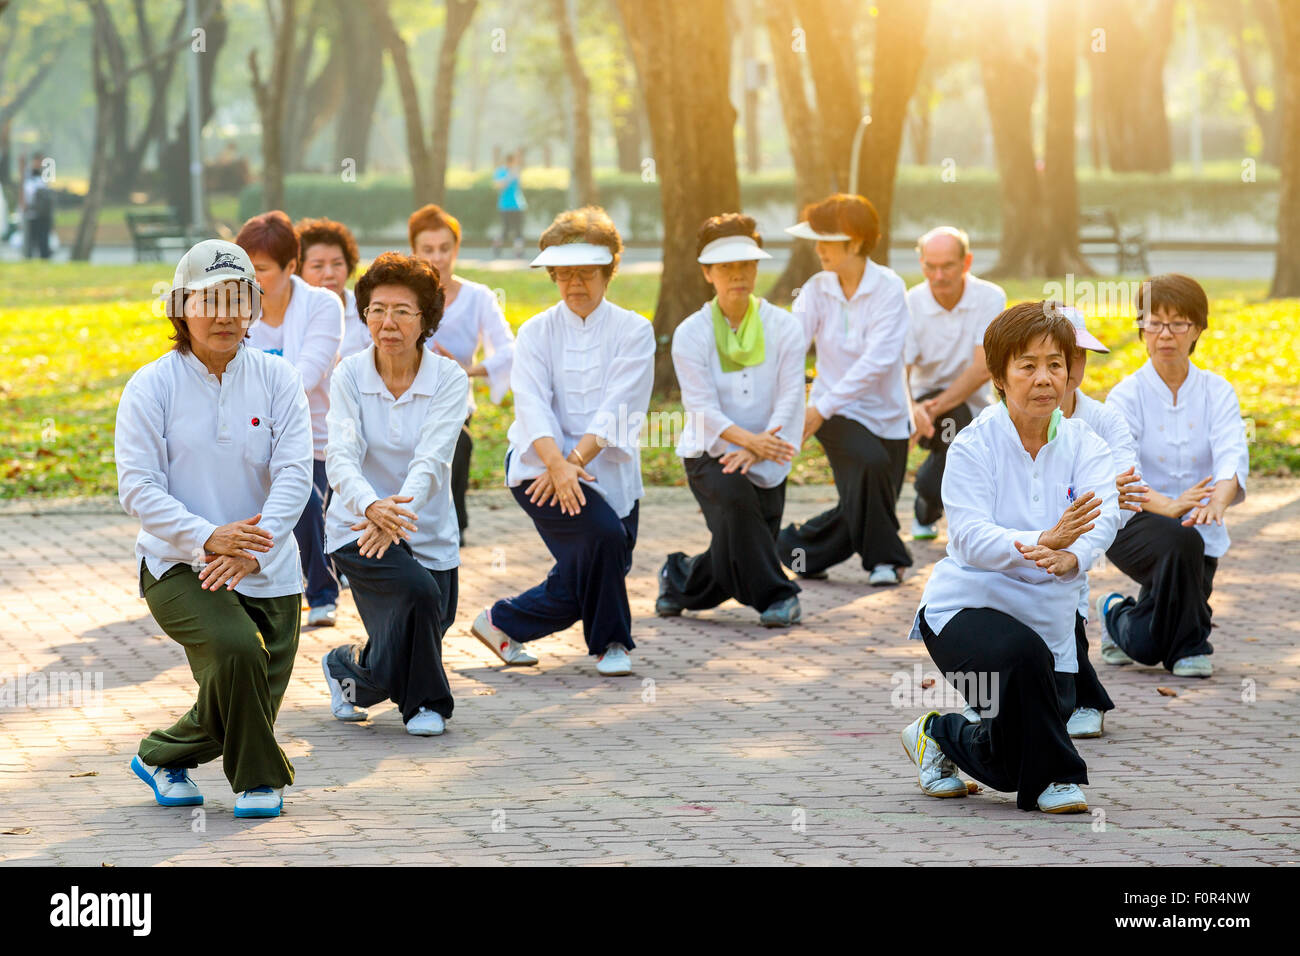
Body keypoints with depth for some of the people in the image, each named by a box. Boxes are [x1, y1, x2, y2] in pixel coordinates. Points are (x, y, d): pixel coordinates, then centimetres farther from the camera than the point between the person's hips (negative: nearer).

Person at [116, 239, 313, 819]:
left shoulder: (277, 381, 0)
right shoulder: (151, 387, -6)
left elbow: (294, 473, -9)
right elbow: (138, 489, -11)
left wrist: (250, 548, -24)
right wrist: (208, 538, -26)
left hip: (267, 570, 3)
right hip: (178, 564, -3)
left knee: (249, 697, 3)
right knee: (235, 647, -28)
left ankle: (164, 757, 32)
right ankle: (257, 777, -4)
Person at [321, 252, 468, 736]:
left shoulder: (449, 379, -11)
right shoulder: (348, 376, -10)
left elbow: (431, 461, -23)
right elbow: (342, 457, -22)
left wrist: (399, 512, -43)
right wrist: (372, 506, -44)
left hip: (428, 533, 2)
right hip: (357, 528, -2)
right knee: (416, 589, -28)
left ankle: (349, 669, 40)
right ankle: (425, 701, 0)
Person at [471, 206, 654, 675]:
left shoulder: (633, 331, 0)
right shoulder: (536, 332, 1)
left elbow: (617, 408, -13)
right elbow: (532, 405, -13)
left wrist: (577, 460, -27)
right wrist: (558, 465, -31)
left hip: (609, 473, 3)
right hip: (540, 466, -3)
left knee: (580, 584, 2)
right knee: (602, 533, -25)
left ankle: (502, 622, 28)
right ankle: (609, 643, -5)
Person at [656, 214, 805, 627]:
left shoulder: (784, 328, -1)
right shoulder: (690, 334, -4)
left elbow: (790, 398, -9)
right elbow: (702, 407, -13)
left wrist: (757, 449, -26)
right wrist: (748, 438, -32)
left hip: (766, 460, 2)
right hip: (709, 453, -2)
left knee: (733, 562, -2)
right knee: (735, 496, -35)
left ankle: (681, 578, 32)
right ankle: (774, 595, -21)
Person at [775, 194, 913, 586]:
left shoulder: (889, 288, -13)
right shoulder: (817, 290, -5)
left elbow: (878, 360, -23)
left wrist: (822, 407, -31)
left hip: (887, 415, 0)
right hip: (838, 415, 0)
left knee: (860, 506, 4)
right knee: (870, 462, -27)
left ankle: (799, 545, 31)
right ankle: (883, 558, -9)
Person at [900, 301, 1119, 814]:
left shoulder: (1085, 446, -3)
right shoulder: (974, 445, -12)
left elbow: (1103, 515, -22)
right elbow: (970, 537, -24)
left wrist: (1069, 558, -46)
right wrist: (1042, 542, -43)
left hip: (1047, 618, 4)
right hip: (964, 607, -4)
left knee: (1009, 766, 2)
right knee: (1023, 652, -36)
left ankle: (939, 734, 35)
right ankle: (1052, 776, -12)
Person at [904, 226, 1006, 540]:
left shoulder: (991, 299, -14)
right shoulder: (910, 304, -14)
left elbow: (983, 369, -21)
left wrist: (935, 409, -30)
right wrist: (912, 410, -41)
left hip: (975, 406, 1)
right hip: (928, 399, -1)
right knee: (955, 416, -36)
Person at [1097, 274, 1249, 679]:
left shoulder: (1216, 392, -3)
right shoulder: (1126, 396, -9)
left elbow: (1232, 455, -20)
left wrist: (1219, 499, -44)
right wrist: (1167, 505, -44)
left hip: (1199, 529, 2)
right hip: (1134, 524, -2)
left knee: (1147, 648, -6)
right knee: (1179, 542, -36)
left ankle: (1118, 615, 33)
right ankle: (1188, 646, -7)